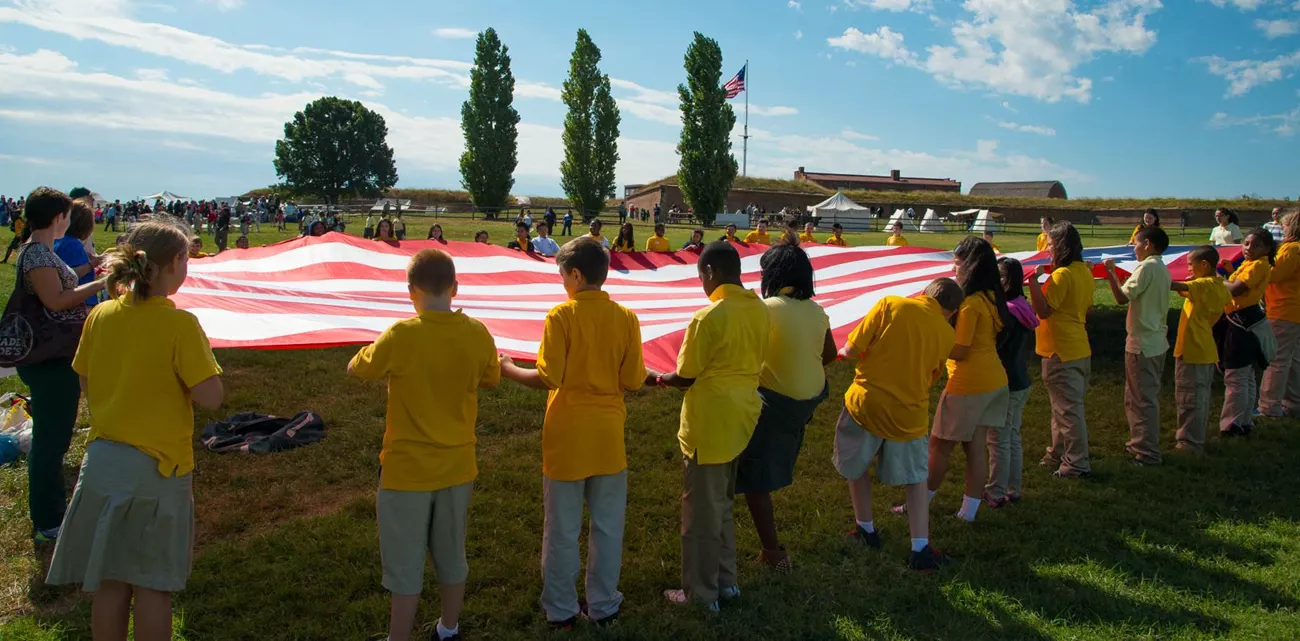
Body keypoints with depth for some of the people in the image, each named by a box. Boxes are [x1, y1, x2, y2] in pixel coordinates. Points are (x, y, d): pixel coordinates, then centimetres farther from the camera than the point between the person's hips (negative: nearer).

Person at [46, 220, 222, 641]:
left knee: (110, 582, 14)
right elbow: (210, 397, -17)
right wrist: (203, 353, -1)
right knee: (153, 587, 6)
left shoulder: (100, 316, 1)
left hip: (102, 462, 5)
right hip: (158, 467, -5)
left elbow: (86, 383, 12)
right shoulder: (179, 324, -16)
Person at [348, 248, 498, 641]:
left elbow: (355, 370, -4)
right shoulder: (478, 335, -9)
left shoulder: (402, 335, -20)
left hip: (407, 469, -4)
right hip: (457, 466, 4)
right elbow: (490, 381, 9)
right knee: (451, 556, 20)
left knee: (406, 567, 9)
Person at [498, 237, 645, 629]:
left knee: (562, 530, 11)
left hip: (567, 437, -2)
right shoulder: (626, 318, -4)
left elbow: (548, 379, -15)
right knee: (607, 527, 15)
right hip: (609, 437, 3)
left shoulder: (561, 316, -13)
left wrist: (508, 370, 1)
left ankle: (560, 611, 23)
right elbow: (633, 382, -3)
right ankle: (603, 607, 26)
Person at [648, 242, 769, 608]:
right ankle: (725, 582, 32)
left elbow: (686, 377, -13)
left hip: (710, 424, -7)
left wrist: (656, 379, 6)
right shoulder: (759, 310, 2)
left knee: (701, 511, 7)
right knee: (722, 504, 22)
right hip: (741, 418, 8)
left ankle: (701, 594, 19)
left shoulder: (708, 317, -20)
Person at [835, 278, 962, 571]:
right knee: (916, 479, 19)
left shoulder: (890, 304, -7)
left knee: (856, 467, 23)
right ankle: (920, 549, 13)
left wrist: (845, 352, 12)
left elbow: (851, 350, -10)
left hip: (866, 404, -1)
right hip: (909, 415, 2)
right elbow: (929, 378, 14)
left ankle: (865, 530, 34)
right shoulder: (947, 335, 2)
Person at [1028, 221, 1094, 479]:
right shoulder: (1084, 272, 10)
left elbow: (1043, 310, -22)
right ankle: (1058, 454, 31)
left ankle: (1077, 464, 3)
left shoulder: (1062, 275, -19)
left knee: (1068, 409, -3)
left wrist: (1034, 280, -20)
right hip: (1080, 349, 10)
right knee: (1064, 405, 19)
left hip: (1061, 352, -10)